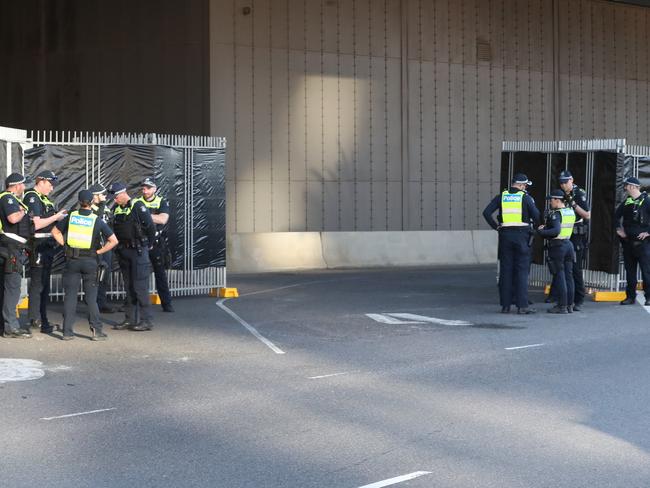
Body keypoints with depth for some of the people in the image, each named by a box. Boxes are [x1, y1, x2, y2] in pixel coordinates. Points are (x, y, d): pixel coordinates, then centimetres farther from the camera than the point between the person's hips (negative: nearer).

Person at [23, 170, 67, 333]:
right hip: (38, 245, -10)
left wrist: (60, 216, 11)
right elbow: (36, 224, -20)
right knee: (37, 283, -7)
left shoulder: (43, 198, 18)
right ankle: (34, 319, -3)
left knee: (44, 284, 13)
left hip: (47, 245, 10)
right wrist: (56, 216, -16)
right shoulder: (32, 197, -11)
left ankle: (43, 319, 20)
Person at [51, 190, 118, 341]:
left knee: (70, 295, 6)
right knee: (91, 297, 6)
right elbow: (113, 241, -7)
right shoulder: (97, 221, -4)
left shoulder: (71, 217, 1)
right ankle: (96, 331, 3)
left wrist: (65, 245, 10)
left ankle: (67, 331, 6)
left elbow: (55, 232, 12)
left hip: (72, 260, 1)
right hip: (90, 261, -1)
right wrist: (98, 252, -1)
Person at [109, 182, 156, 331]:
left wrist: (146, 244, -1)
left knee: (140, 286, -9)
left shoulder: (138, 207, -12)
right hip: (123, 251, 8)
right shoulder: (116, 209, 11)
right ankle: (130, 319, 16)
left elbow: (150, 227, -13)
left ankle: (147, 320, -5)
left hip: (138, 251, -8)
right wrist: (119, 246, 12)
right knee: (128, 287, 11)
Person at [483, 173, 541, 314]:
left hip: (505, 235, 3)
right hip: (521, 235, -3)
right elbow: (536, 215, -6)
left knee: (505, 270, 7)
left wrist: (496, 226, 6)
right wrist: (536, 225, 14)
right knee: (522, 270, 0)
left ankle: (505, 305, 7)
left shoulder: (501, 196, 7)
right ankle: (522, 305, -5)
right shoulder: (525, 197, -1)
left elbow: (486, 213, -1)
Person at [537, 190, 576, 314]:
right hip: (568, 244, 8)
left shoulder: (555, 214, -14)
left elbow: (556, 231, -27)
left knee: (559, 276, -4)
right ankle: (569, 305, 14)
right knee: (568, 276, 10)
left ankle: (562, 306, -3)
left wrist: (541, 232, -21)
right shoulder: (571, 212, 10)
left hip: (557, 246, -8)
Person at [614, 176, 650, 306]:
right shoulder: (626, 202, 11)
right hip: (628, 242, 6)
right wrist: (618, 228, 15)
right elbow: (617, 215, 26)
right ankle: (630, 296, 17)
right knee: (629, 271, 10)